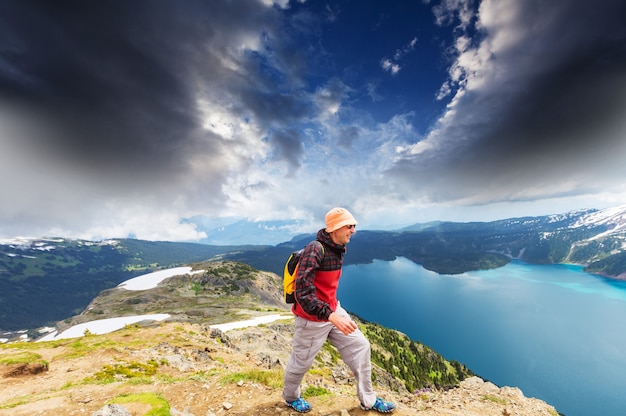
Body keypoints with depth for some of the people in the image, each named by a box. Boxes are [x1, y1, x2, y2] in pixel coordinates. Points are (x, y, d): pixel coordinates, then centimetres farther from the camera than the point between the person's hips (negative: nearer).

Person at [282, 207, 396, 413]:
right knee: (301, 361, 16)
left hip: (334, 311, 8)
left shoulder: (338, 249, 0)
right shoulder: (315, 250, -29)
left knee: (360, 346, 11)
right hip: (312, 319, -7)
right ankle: (290, 397, 48)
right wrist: (332, 316, -40)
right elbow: (303, 292, -34)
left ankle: (368, 400, 34)